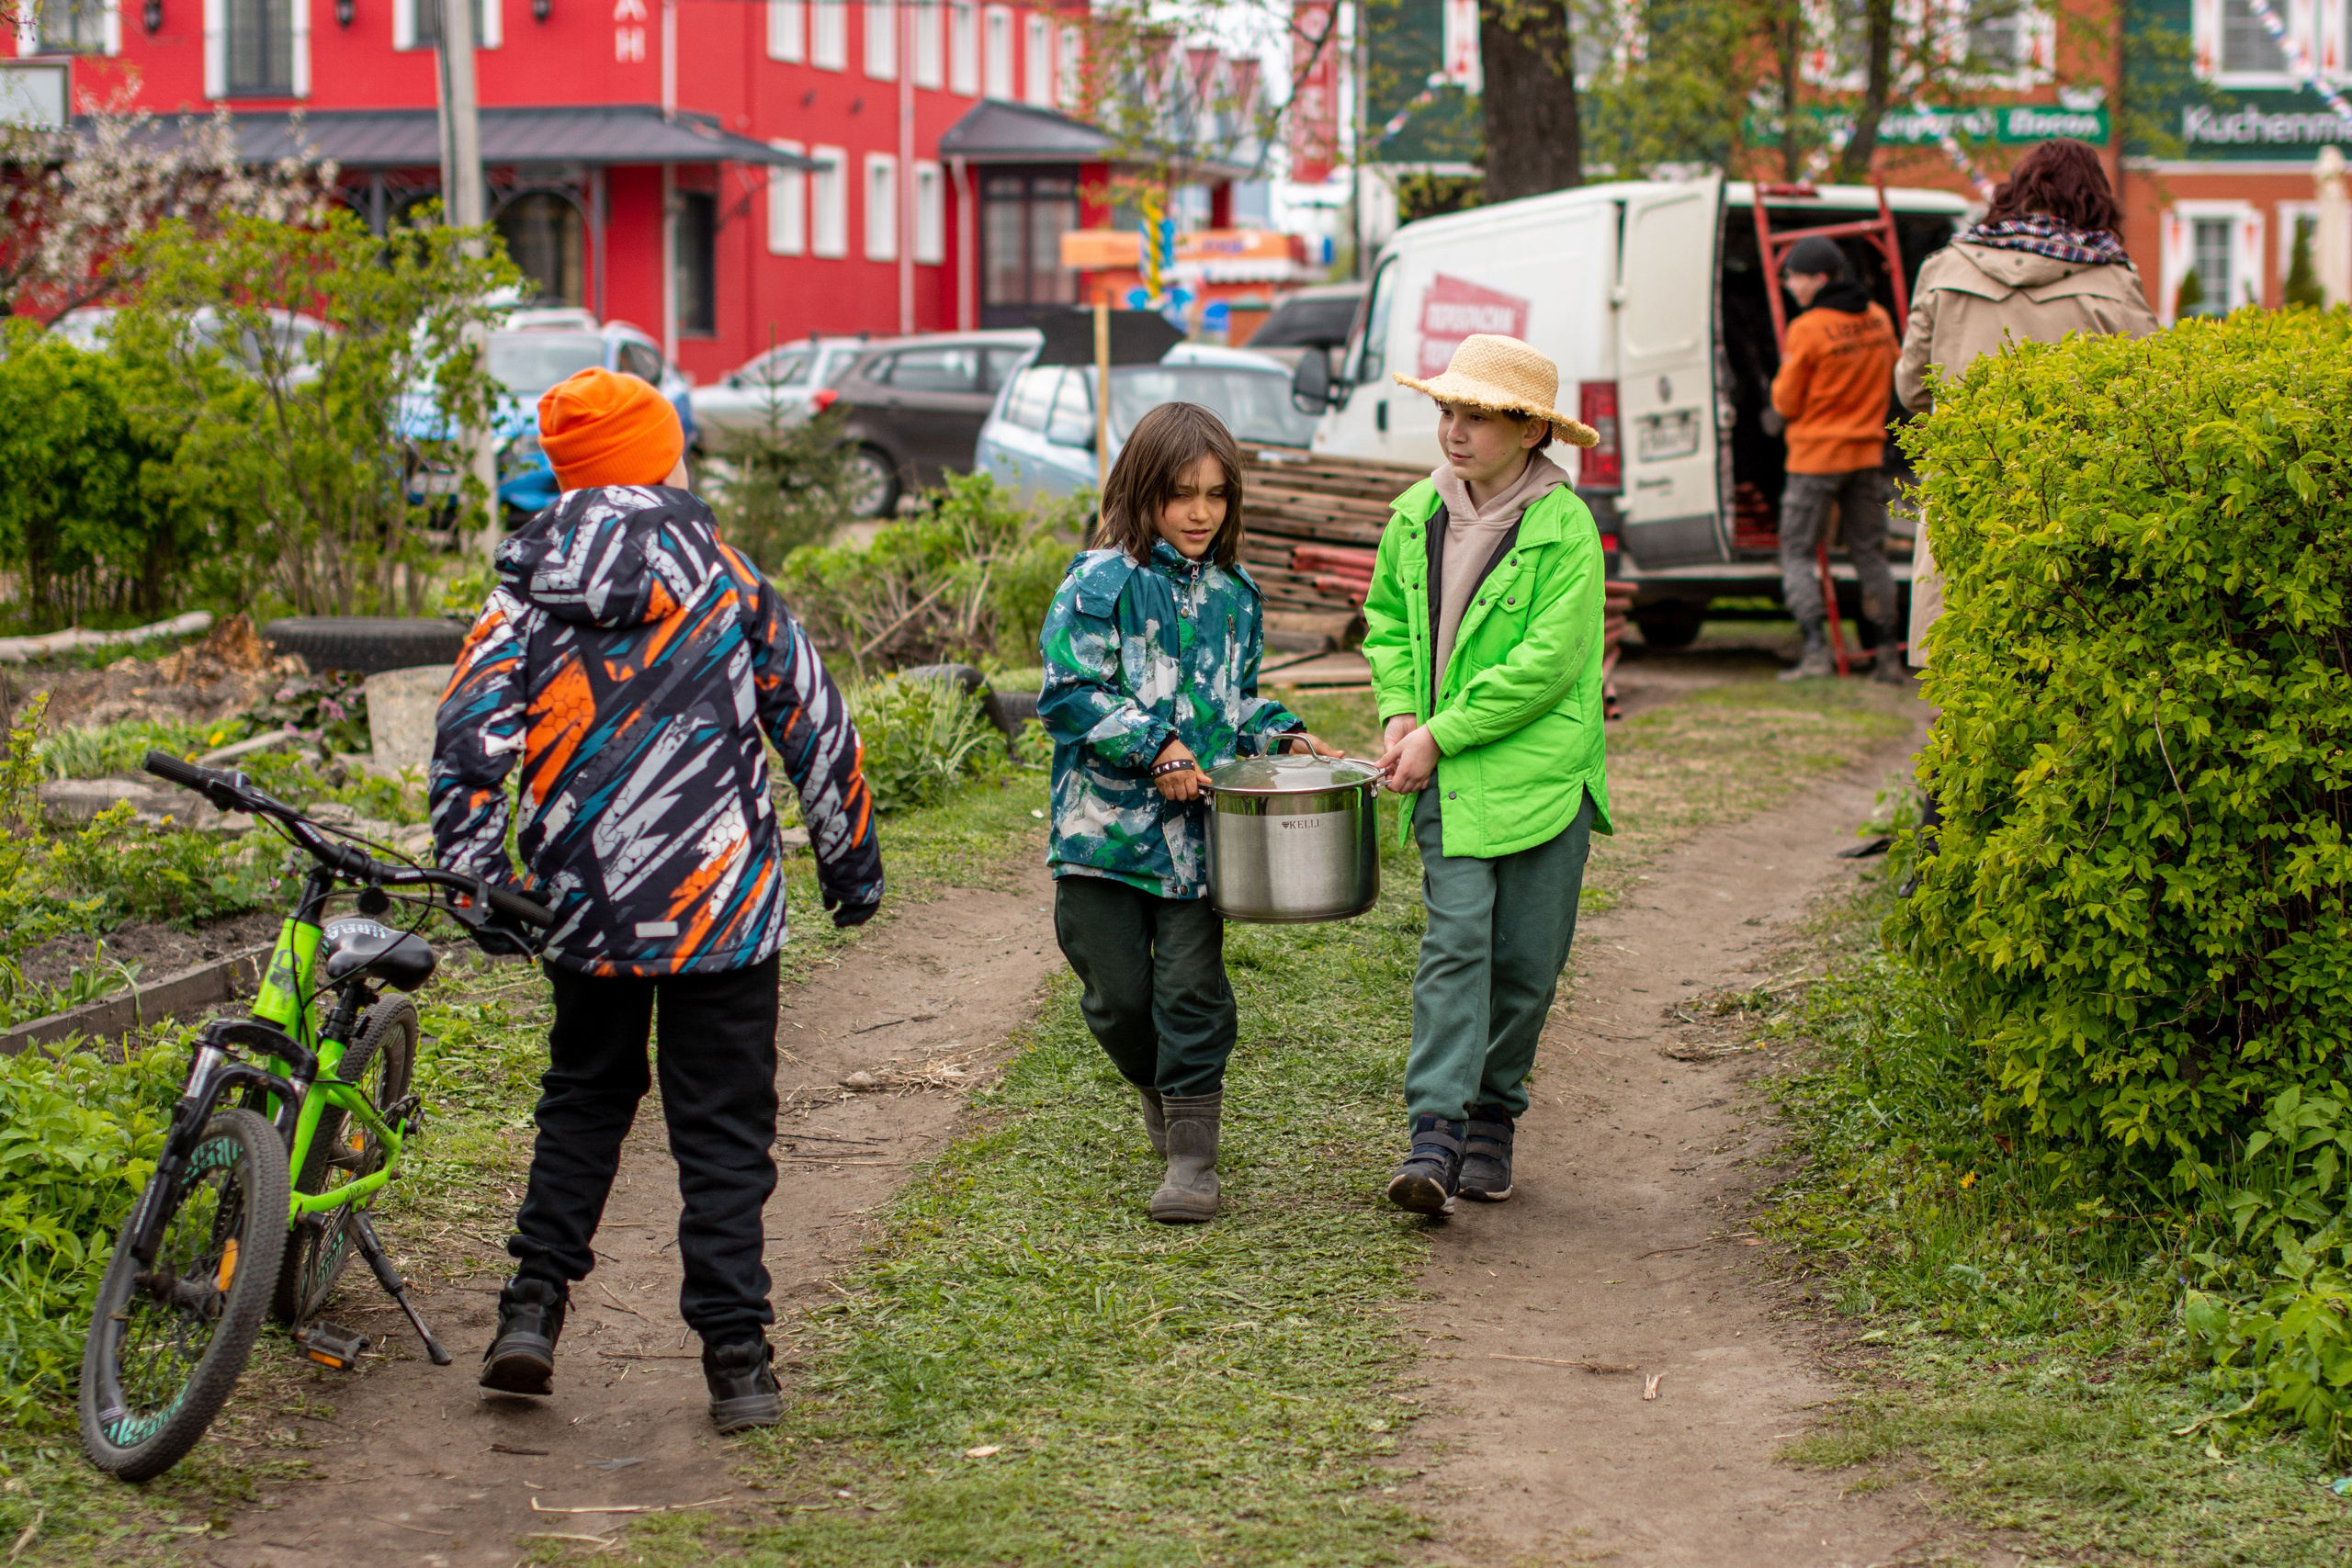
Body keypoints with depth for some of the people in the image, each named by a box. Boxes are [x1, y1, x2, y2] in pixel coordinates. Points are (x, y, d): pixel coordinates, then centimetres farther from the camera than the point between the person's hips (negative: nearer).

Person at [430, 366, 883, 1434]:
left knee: (584, 1097, 22)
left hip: (584, 906, 3)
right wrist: (851, 856, 15)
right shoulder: (726, 580, -2)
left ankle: (534, 1303, 12)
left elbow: (469, 730, -8)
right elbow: (813, 724, 3)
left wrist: (475, 875, -2)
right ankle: (735, 1356, 1)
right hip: (721, 905, -2)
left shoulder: (525, 591, 1)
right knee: (722, 1126, 4)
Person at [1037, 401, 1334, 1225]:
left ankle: (1192, 1155, 2)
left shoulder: (1233, 594, 11)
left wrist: (1281, 735, 6)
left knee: (1192, 988, -2)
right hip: (1106, 825, -3)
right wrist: (1153, 747, -17)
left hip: (1199, 827, 3)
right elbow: (1068, 694, -12)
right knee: (1118, 993, 5)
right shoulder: (1102, 583, -7)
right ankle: (1159, 1088, 34)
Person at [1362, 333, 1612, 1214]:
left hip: (1543, 772, -2)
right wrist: (1400, 710, 3)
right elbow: (1385, 620, 22)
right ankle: (1433, 1132, -17)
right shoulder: (1416, 517, 7)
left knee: (1527, 958, 4)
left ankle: (1493, 1117, 22)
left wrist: (1440, 735, -13)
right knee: (1456, 942, -10)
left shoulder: (1565, 528, -9)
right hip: (1448, 779, 2)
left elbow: (1549, 663, -15)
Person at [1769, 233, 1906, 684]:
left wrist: (1784, 374, 11)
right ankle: (1888, 655, 9)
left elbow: (1786, 403, -9)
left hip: (1817, 456, -6)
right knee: (1869, 551, 12)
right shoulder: (1878, 319, 4)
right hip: (1867, 452, 6)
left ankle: (1816, 648, -11)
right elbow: (1890, 372, 16)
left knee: (1797, 551, 2)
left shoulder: (1807, 329, -14)